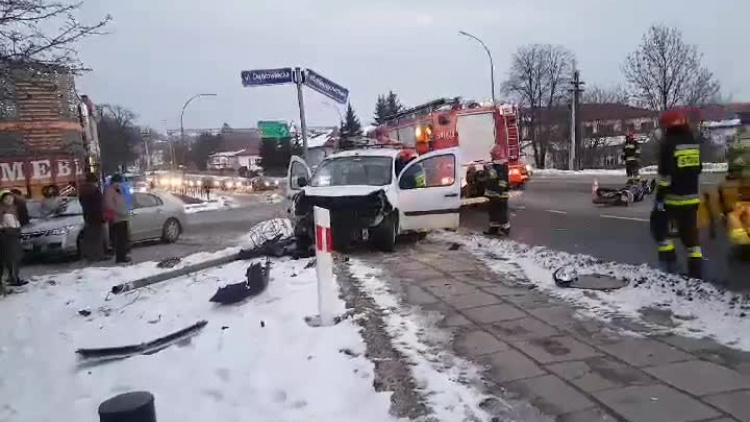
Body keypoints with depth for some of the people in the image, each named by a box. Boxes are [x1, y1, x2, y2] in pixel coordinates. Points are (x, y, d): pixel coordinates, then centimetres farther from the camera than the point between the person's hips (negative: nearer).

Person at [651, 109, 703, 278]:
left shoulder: (668, 143, -13)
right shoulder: (695, 142, 10)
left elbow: (664, 174, -17)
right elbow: (698, 169, 19)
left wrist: (659, 197, -13)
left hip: (672, 197, -6)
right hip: (691, 196, 6)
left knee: (659, 224, 14)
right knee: (690, 231, 10)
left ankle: (668, 256, 8)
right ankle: (696, 269, 9)